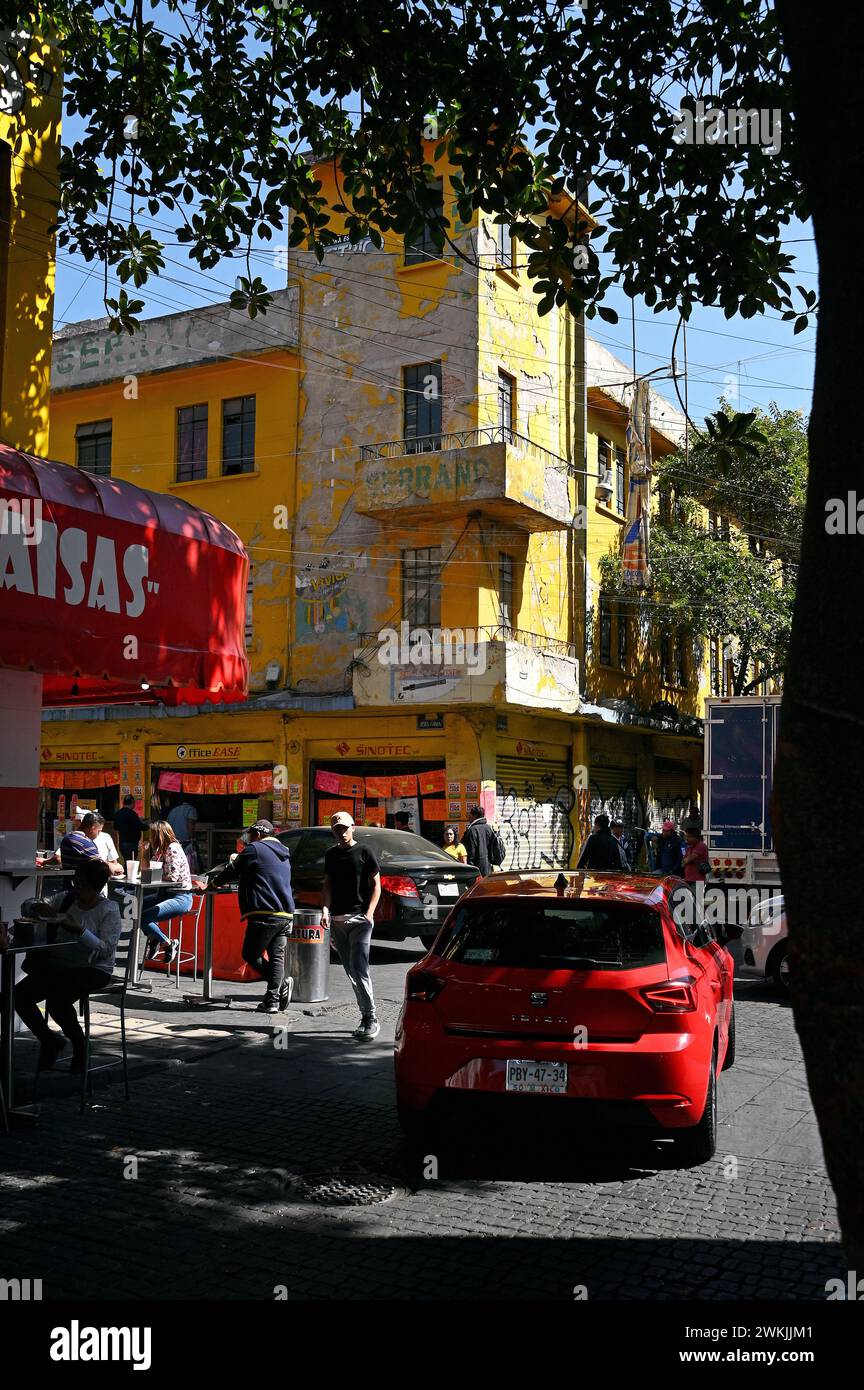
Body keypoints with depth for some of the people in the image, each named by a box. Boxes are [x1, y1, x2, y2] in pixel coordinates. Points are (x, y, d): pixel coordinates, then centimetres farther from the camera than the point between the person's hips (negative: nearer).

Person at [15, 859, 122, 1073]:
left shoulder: (109, 911, -8)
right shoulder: (66, 900, 7)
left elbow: (106, 950, -18)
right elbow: (27, 906, 13)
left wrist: (80, 930, -28)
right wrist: (37, 907, -11)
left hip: (93, 970, -6)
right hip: (58, 965, 6)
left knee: (57, 1000, -32)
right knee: (19, 995, -14)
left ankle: (79, 1044, -3)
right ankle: (49, 1040, 9)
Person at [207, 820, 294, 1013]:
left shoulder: (255, 849, -2)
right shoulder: (282, 854, 22)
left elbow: (233, 871, 3)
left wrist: (214, 882, 22)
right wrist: (238, 860, 43)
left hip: (265, 914, -7)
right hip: (286, 914, 7)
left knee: (251, 955, 2)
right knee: (276, 957, 7)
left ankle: (282, 984, -12)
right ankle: (273, 1000, -1)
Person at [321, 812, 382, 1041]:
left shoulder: (363, 851, 0)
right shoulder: (331, 855, 14)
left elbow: (376, 885, 0)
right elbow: (327, 886, 13)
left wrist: (369, 913, -11)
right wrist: (325, 909, -5)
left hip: (359, 919, -5)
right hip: (337, 920, 6)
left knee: (359, 969, -14)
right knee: (351, 971, 8)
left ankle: (371, 1019, -10)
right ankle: (366, 1018, 16)